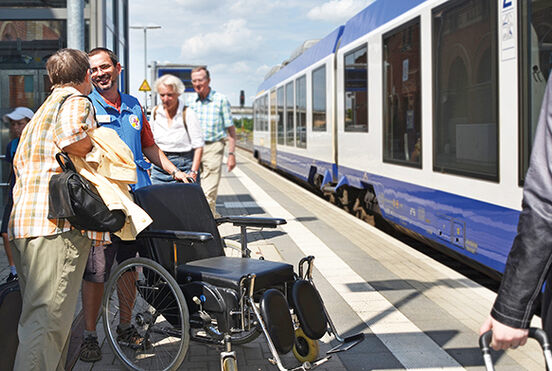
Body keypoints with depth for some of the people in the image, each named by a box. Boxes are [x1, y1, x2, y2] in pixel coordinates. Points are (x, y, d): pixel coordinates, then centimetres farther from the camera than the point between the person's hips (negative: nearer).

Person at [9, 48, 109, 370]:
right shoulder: (76, 102, -2)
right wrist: (100, 151, -4)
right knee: (48, 320, -12)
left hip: (24, 222, 10)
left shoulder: (41, 112, 27)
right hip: (58, 225, -10)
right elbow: (72, 139, -24)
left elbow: (19, 162, 30)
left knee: (40, 316, 15)